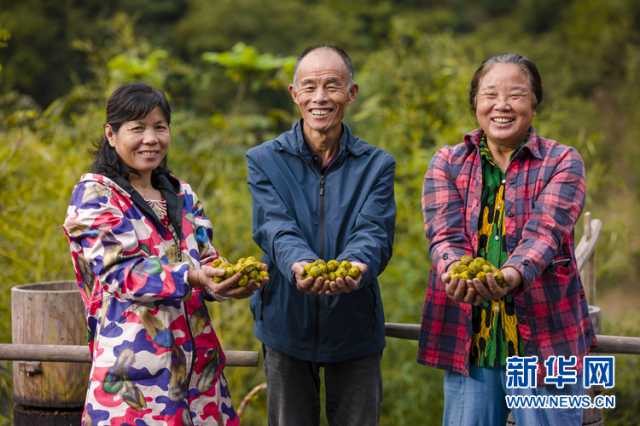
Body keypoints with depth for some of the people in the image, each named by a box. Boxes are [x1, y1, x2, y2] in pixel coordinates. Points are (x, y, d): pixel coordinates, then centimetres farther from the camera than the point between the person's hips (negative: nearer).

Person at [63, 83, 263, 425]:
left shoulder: (181, 195, 14)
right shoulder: (94, 195, -4)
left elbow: (205, 262, 10)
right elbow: (120, 273, -14)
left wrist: (232, 281, -13)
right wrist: (190, 278, -28)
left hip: (196, 357, 6)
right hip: (134, 360, -5)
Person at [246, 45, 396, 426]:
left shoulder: (376, 165, 2)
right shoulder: (264, 161, 0)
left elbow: (375, 232, -13)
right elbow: (275, 228, -16)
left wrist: (358, 265, -38)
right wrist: (298, 265, -39)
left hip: (355, 327, 0)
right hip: (288, 324, 0)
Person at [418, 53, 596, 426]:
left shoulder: (562, 162, 1)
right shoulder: (447, 164, 8)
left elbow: (544, 234, -15)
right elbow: (445, 235, -7)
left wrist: (514, 273, -36)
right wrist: (455, 270, -30)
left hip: (545, 341, -2)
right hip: (467, 342, 2)